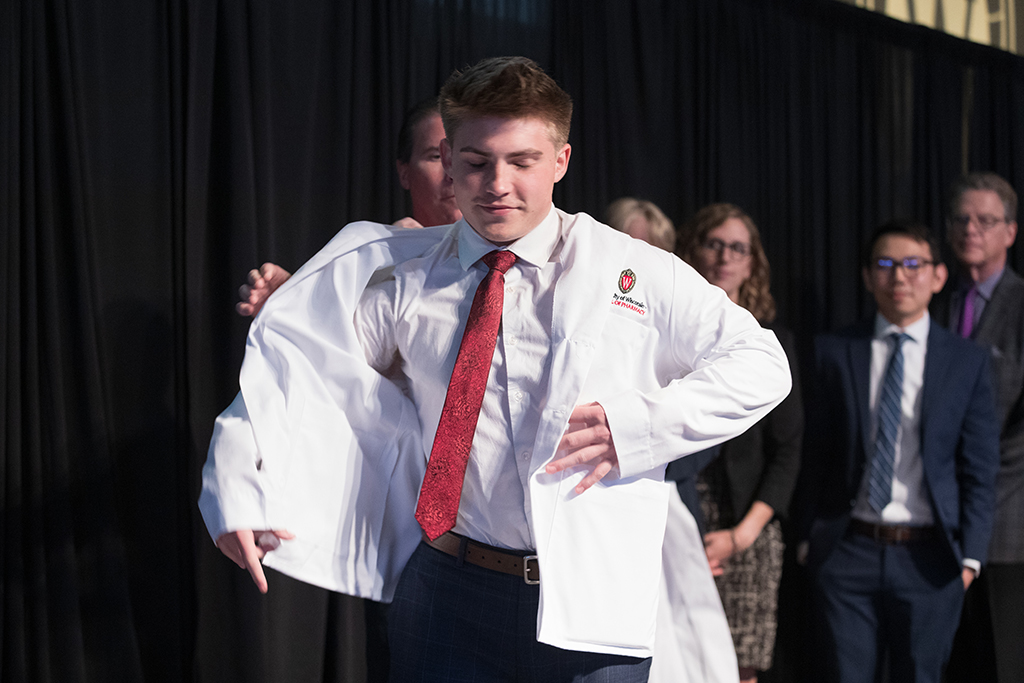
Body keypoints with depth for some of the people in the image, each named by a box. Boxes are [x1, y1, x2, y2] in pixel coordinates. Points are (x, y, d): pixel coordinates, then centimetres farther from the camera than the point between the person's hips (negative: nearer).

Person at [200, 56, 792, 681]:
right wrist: (237, 490, -10)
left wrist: (642, 423, -10)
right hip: (450, 597, 1)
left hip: (592, 601, 0)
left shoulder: (633, 272, 2)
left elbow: (761, 362, 4)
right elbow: (287, 369, 6)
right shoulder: (400, 279, 5)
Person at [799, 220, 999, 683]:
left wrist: (970, 555, -1)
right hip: (848, 552, 0)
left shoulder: (967, 362, 4)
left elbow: (979, 468, 4)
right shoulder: (833, 353, 5)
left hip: (928, 558, 0)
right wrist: (809, 536, 3)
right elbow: (814, 453, 7)